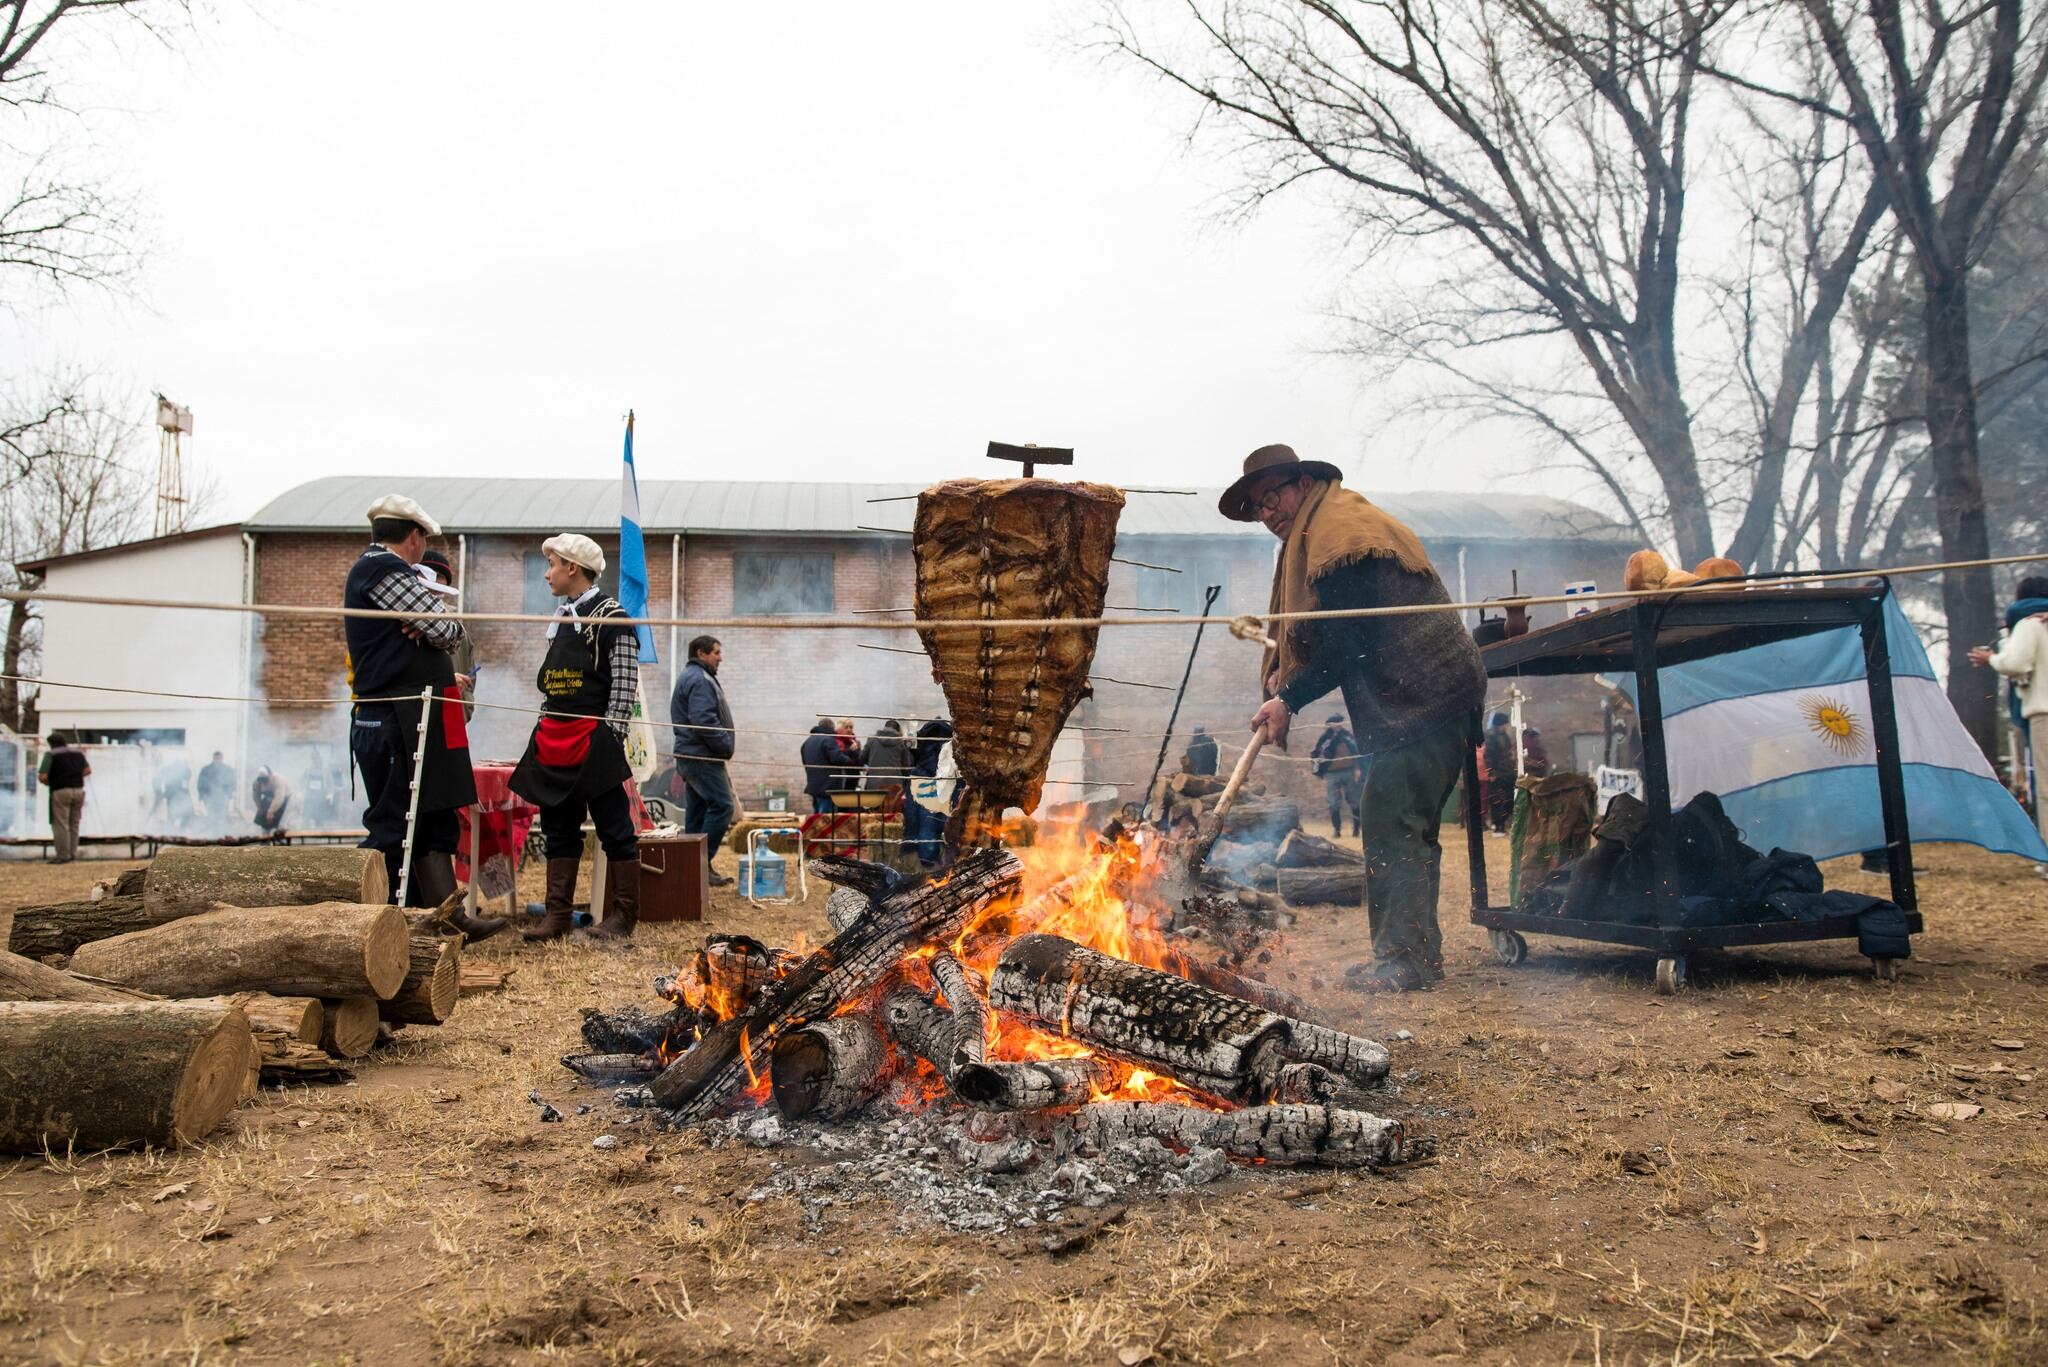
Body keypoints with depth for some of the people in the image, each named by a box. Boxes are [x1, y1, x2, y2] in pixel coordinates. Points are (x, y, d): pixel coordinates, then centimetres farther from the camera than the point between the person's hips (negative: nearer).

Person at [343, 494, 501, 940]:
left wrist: (429, 625, -5)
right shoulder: (386, 571, -11)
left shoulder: (367, 569, 22)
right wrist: (451, 624, 7)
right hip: (399, 722, -11)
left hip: (408, 722, 11)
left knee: (435, 823, 11)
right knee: (392, 826, -6)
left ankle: (449, 915, 15)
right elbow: (448, 634, -16)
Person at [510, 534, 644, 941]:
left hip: (594, 741, -8)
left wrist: (610, 737, -15)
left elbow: (625, 683, -12)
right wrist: (545, 731, 15)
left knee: (614, 827, -1)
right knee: (559, 828, 10)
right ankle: (558, 913, 16)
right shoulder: (560, 617, 17)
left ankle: (624, 913, 5)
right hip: (553, 739, 8)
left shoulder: (610, 617, -8)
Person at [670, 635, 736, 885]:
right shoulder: (700, 680, -13)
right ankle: (703, 861, -11)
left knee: (697, 812, 11)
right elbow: (704, 720, -23)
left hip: (690, 756, 11)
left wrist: (722, 747, 16)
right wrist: (725, 745, -13)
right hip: (703, 758, -11)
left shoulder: (689, 677, 21)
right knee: (721, 805, -12)